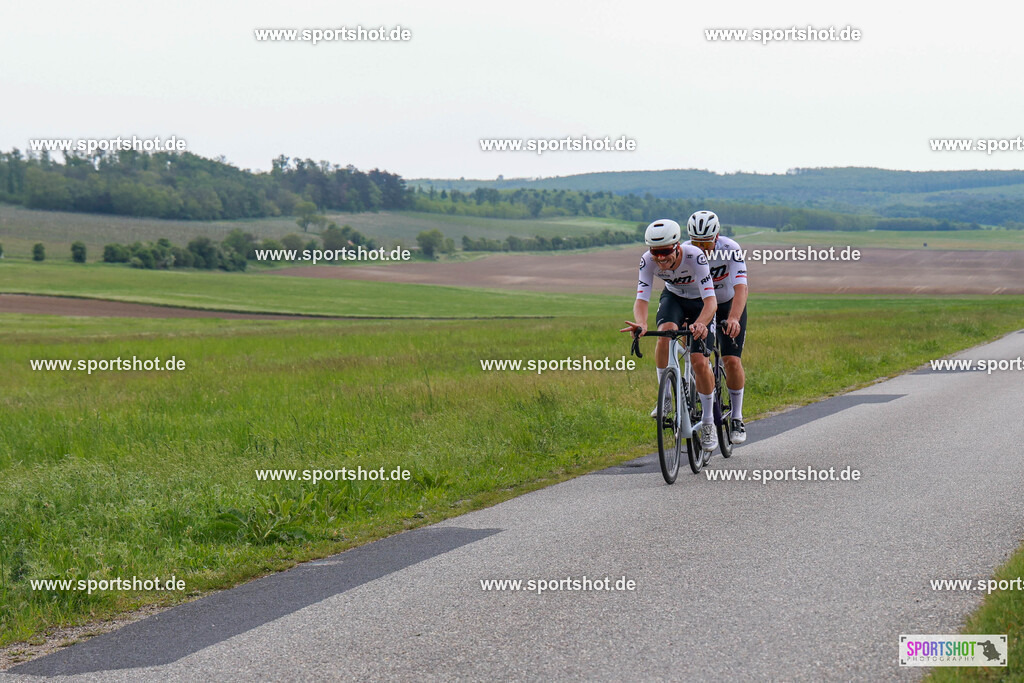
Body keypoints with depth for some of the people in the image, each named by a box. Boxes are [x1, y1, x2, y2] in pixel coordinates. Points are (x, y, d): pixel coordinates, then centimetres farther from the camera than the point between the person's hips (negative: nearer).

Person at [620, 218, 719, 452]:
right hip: (673, 298, 2)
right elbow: (641, 298, -32)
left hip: (700, 303, -2)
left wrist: (701, 323, -62)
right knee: (666, 332, -32)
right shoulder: (648, 261, -27)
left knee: (699, 362, -13)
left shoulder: (694, 256, -37)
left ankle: (708, 424, 7)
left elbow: (711, 300, -42)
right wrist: (640, 323, -54)